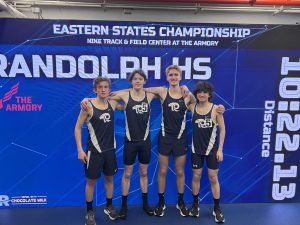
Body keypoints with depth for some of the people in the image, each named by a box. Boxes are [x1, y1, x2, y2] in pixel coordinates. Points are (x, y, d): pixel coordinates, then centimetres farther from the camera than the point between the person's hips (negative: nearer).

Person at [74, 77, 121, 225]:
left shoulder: (112, 104, 0)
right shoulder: (88, 106, -12)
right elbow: (78, 127, -8)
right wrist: (80, 150, -13)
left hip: (110, 149, 4)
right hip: (94, 151, -4)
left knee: (109, 178, 17)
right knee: (91, 181, 9)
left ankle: (109, 207, 36)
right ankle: (89, 212, 27)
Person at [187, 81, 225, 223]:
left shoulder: (216, 109, -10)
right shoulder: (192, 107, -4)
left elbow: (222, 129, -5)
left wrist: (220, 149, -8)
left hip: (212, 149, -2)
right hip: (196, 149, 2)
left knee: (213, 178, 8)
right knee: (196, 176, 12)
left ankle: (217, 209, 24)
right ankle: (195, 205, 31)